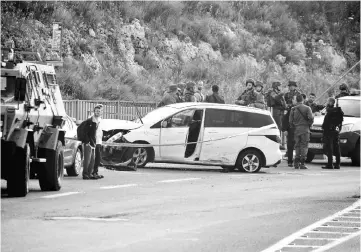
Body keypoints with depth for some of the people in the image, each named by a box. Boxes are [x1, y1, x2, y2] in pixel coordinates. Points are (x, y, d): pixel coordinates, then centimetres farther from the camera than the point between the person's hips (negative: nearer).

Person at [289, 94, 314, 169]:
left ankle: (296, 163, 8)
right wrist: (309, 124, 4)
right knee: (304, 146, -1)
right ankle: (302, 163, -8)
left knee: (297, 146, 11)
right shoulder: (307, 108, -2)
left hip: (296, 129, 3)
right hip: (305, 129, -3)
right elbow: (311, 118, -13)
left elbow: (290, 121, 5)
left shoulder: (293, 109, 6)